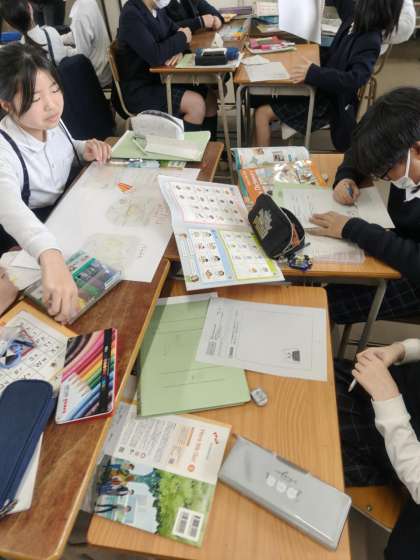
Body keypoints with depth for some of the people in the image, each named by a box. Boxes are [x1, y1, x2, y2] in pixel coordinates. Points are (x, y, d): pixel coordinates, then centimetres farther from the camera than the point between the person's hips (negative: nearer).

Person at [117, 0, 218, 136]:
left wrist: (178, 50, -10)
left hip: (160, 78, 9)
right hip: (138, 89, -8)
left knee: (209, 97, -1)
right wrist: (182, 38, -12)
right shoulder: (131, 14, -19)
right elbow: (155, 56, -28)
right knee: (196, 103, -21)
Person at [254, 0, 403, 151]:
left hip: (329, 102, -9)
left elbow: (354, 80, -38)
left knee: (262, 113, -12)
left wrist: (312, 73, -41)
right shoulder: (356, 17, -2)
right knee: (263, 98, 14)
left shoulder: (370, 42, -26)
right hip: (322, 88, 9)